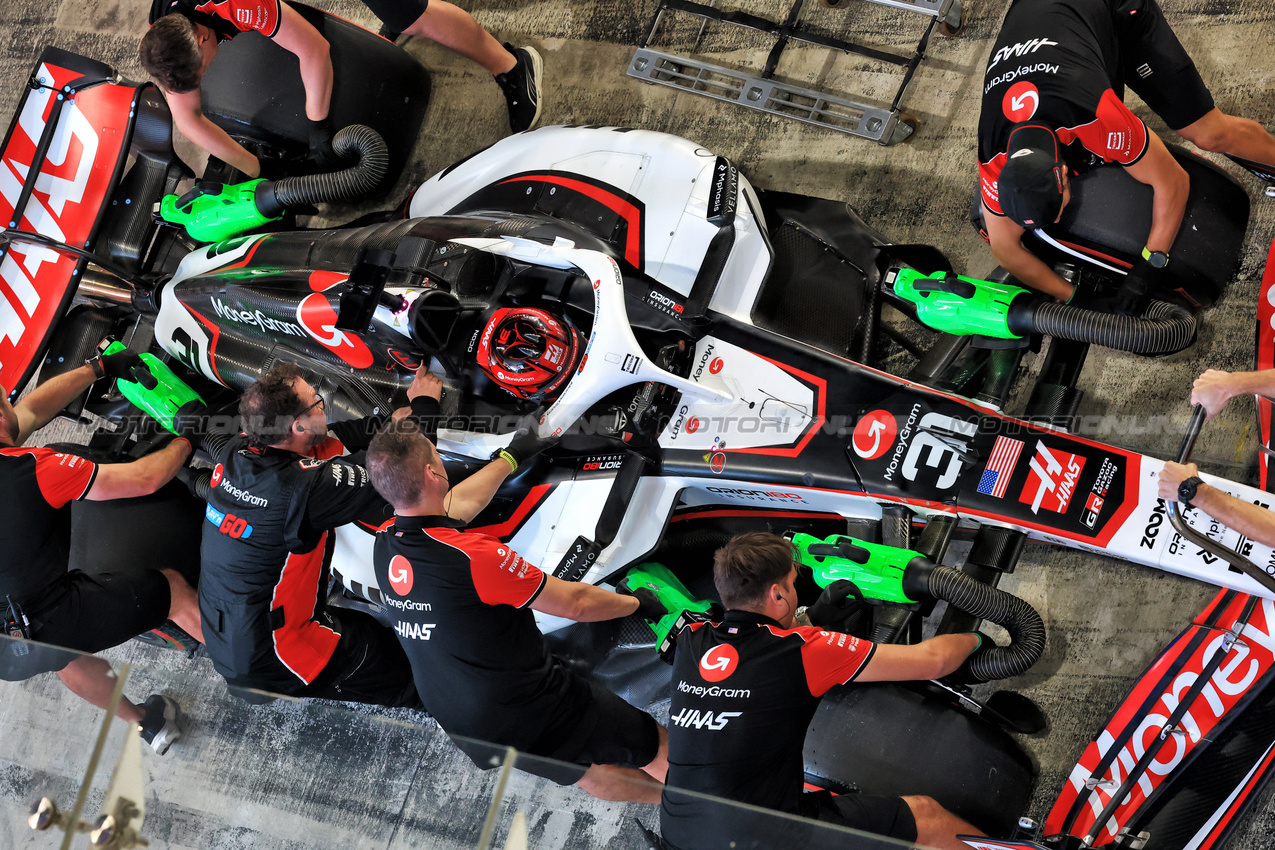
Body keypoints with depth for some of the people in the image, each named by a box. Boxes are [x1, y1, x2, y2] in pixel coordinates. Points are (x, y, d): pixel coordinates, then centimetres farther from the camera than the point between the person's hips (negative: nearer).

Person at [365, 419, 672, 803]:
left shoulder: (384, 547, -6)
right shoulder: (474, 557, -30)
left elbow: (457, 504, 17)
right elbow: (576, 603, -16)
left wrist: (510, 457, 32)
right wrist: (639, 604, 4)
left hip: (468, 734, 8)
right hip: (537, 720, -8)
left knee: (588, 771, 29)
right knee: (661, 752, 10)